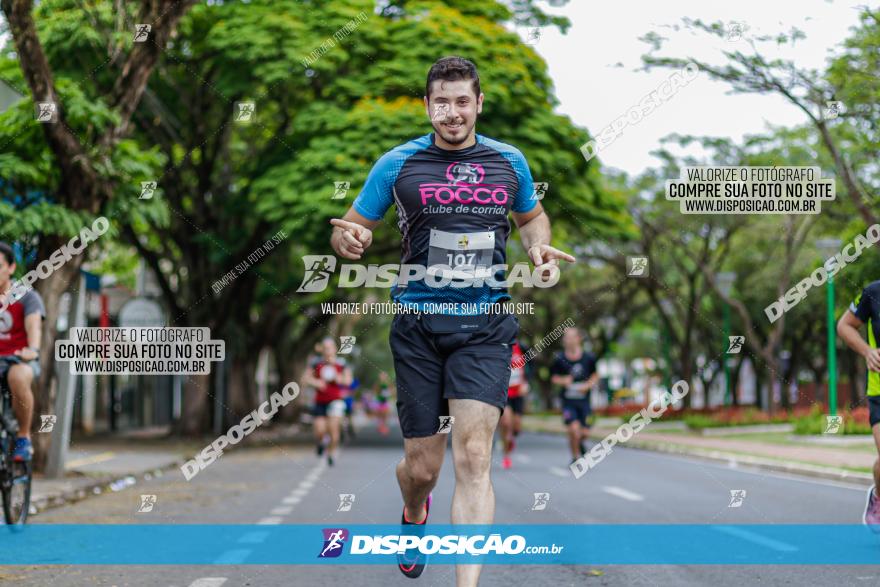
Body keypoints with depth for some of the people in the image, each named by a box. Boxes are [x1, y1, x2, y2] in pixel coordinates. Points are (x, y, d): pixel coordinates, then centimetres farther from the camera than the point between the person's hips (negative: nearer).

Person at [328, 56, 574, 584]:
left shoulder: (510, 161, 8)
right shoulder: (397, 164, 2)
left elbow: (532, 216, 25)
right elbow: (350, 230, 8)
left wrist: (540, 248, 2)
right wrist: (349, 240, -17)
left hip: (486, 326, 0)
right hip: (418, 324, 0)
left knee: (474, 458, -15)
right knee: (422, 468, 4)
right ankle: (414, 517, 43)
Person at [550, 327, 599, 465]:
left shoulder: (588, 358, -2)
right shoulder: (559, 359, -4)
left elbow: (595, 376, 11)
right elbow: (554, 377, 7)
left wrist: (587, 385, -7)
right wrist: (563, 381, -14)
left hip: (584, 400, 1)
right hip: (568, 400, -1)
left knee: (585, 433, 0)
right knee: (574, 429, -16)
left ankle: (581, 443, 39)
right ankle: (575, 457, 7)